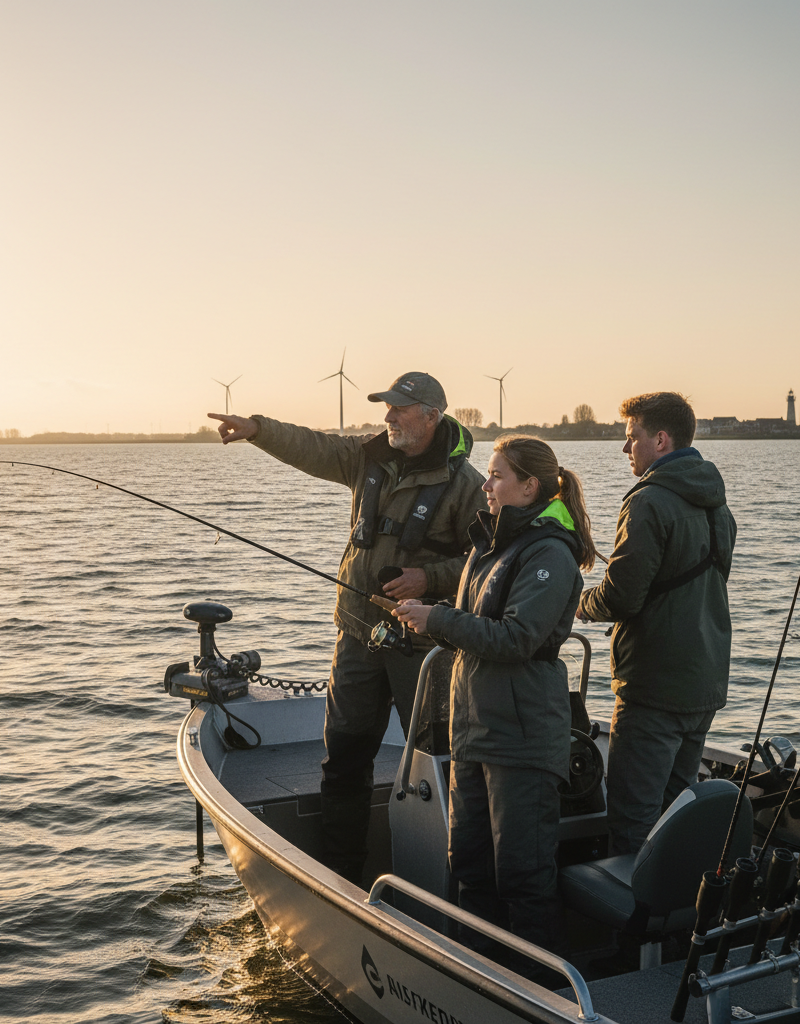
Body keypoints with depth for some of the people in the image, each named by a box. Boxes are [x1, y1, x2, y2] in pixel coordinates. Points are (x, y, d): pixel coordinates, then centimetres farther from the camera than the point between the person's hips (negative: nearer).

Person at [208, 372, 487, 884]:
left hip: (421, 637, -5)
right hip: (359, 631, 6)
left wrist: (429, 578, -20)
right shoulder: (370, 456, 7)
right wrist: (257, 429, -8)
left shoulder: (464, 482, -9)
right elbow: (311, 447, 5)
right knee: (345, 755, 12)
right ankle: (340, 873, 25)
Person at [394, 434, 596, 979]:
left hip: (523, 736, -9)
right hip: (475, 729, 9)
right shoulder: (491, 542, 14)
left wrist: (437, 618, -16)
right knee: (471, 859, 15)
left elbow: (514, 638, -22)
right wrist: (431, 620, 1)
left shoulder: (550, 554, -14)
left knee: (524, 871, -1)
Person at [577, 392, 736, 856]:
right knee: (677, 805, 19)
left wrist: (583, 604, 2)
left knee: (633, 819, -3)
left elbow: (621, 596, -20)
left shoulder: (649, 502, -16)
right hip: (707, 681, 9)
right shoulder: (716, 505, 13)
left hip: (655, 683, -9)